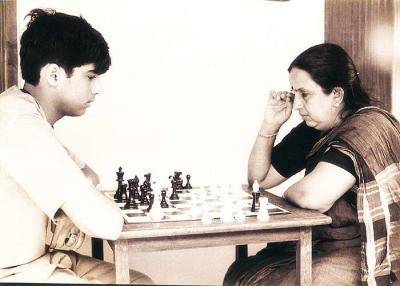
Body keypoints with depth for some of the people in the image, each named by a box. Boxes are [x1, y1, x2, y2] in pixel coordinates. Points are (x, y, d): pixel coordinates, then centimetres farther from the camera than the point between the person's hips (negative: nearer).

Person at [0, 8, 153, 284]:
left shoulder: (24, 107, 6)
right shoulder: (22, 125, -26)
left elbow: (88, 173, 16)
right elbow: (108, 224, -28)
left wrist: (73, 210, -6)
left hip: (31, 260, 9)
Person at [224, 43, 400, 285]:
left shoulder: (368, 127, -18)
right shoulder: (313, 130, 6)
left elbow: (313, 197, -30)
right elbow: (259, 179, 12)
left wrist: (290, 193, -7)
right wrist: (270, 125, -1)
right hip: (320, 245, 7)